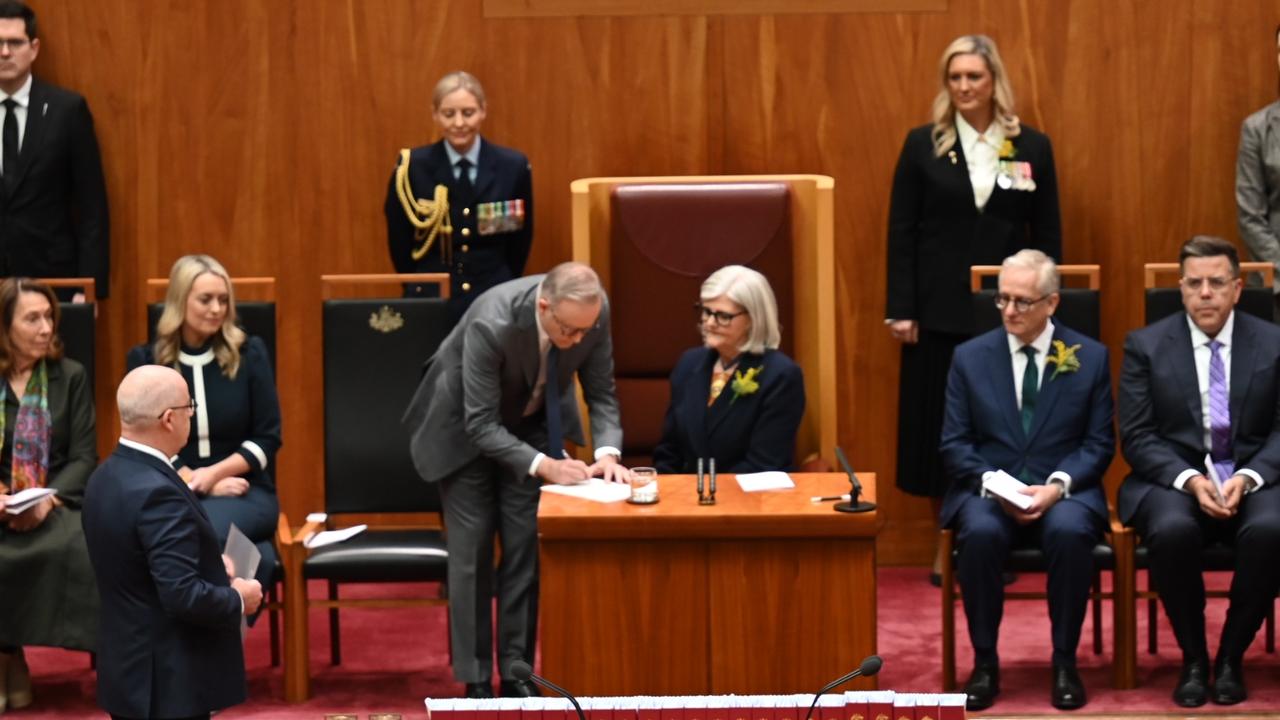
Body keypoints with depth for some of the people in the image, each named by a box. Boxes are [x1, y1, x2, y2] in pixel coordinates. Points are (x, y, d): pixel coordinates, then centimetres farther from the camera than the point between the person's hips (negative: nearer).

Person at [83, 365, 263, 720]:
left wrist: (210, 563, 10)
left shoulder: (107, 477, 4)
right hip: (169, 683, -9)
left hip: (130, 670, 9)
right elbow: (183, 596, -27)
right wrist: (238, 599, -10)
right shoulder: (158, 493, -24)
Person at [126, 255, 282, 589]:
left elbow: (268, 438, 3)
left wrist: (214, 474, -12)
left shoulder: (249, 353, 5)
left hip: (244, 490, 0)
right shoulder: (146, 360, 4)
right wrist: (196, 482, -11)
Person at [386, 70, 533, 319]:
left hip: (494, 301, 1)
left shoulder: (513, 166, -1)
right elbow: (398, 242, 5)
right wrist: (421, 291, 10)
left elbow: (521, 242, 9)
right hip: (430, 301, -1)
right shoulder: (412, 168, -4)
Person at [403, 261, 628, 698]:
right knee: (473, 551, -4)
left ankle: (516, 673, 8)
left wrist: (607, 452, -29)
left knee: (526, 548, 0)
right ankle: (476, 679, 4)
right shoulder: (491, 324, -39)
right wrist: (543, 466, -43)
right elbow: (481, 424, -33)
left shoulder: (592, 314, -25)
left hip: (530, 424, 4)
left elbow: (602, 394, -11)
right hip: (465, 428, -4)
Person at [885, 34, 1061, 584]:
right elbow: (901, 232, 1)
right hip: (940, 311, 0)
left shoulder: (1032, 147, 4)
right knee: (940, 425, 4)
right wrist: (900, 310, -6)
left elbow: (1048, 235, 6)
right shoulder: (923, 144, 2)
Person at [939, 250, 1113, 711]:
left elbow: (1099, 444, 2)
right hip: (988, 490, 1)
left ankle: (1064, 662, -17)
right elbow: (954, 443, 3)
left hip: (1063, 491, 0)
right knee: (981, 533, -34)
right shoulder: (970, 357, 6)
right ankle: (985, 663, -18)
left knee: (1070, 532, -35)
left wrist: (1058, 486, -16)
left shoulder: (1091, 358, 5)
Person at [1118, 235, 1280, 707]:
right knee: (1172, 531, -35)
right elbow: (1137, 437, -1)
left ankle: (1231, 656, -11)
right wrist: (1190, 479, -17)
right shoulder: (1145, 346, 4)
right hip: (1172, 478, 0)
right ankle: (1193, 658, -12)